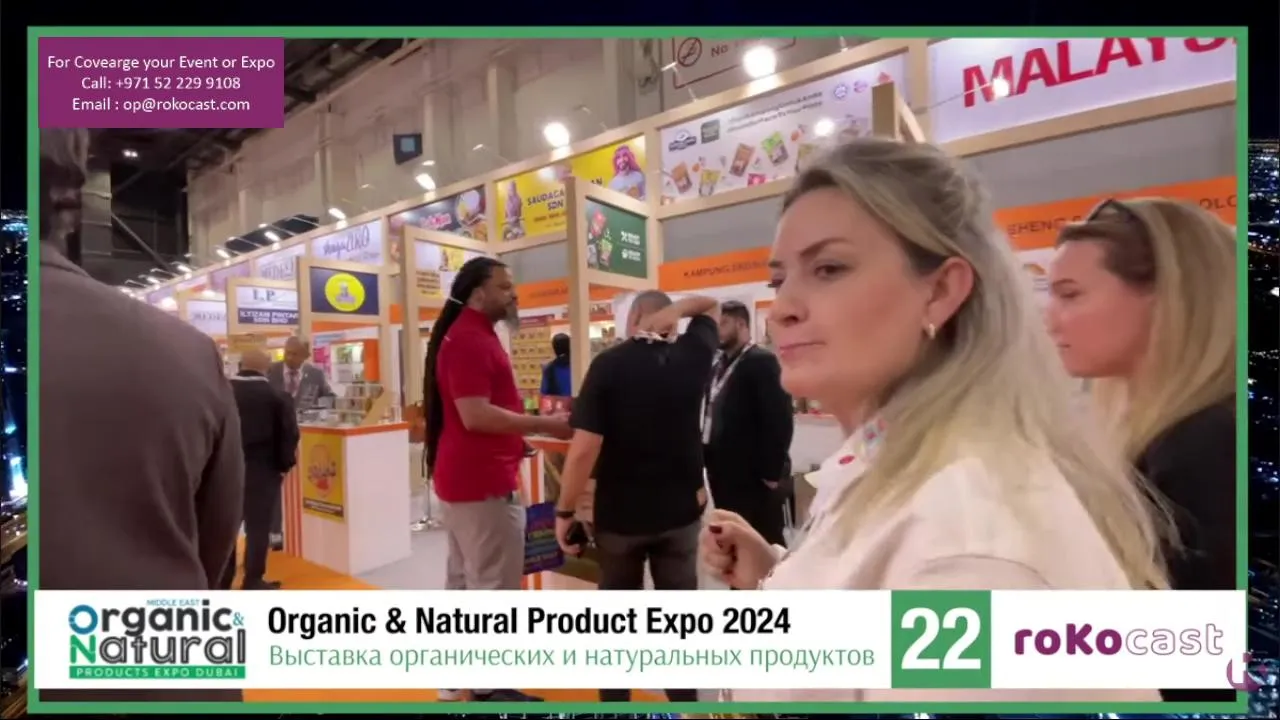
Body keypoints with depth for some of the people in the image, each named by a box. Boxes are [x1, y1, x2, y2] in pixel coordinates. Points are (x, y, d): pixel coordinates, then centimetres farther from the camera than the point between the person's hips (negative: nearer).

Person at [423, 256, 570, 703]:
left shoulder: (469, 336, 15)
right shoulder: (471, 340, -18)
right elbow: (475, 415, -25)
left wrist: (520, 434, 17)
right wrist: (545, 425, -20)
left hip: (462, 477, 11)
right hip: (482, 482, -11)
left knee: (463, 580, 18)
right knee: (494, 586, 1)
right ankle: (489, 686, 15)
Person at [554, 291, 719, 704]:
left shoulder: (608, 364, -14)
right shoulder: (692, 357, -3)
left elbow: (584, 449, -19)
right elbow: (711, 305, 17)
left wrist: (565, 511, -8)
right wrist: (673, 312, -1)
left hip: (620, 513, -2)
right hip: (681, 510, 2)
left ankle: (615, 702, 33)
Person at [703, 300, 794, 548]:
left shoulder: (762, 362, -11)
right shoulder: (719, 367, 14)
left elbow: (780, 420, -17)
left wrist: (771, 473, -15)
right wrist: (709, 463, 9)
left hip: (754, 478, -7)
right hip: (724, 476, 8)